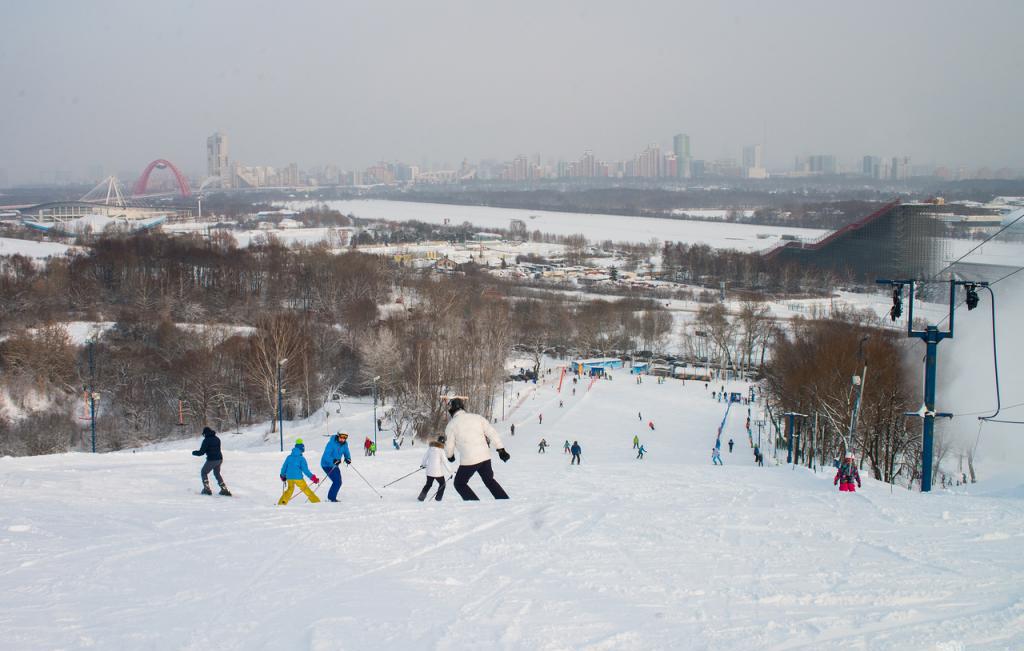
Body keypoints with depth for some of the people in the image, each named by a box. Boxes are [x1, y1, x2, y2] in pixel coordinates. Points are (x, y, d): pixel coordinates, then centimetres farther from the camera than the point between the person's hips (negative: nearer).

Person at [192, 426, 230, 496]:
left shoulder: (206, 440, -13)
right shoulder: (217, 439, 9)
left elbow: (201, 452, -13)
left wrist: (194, 452, 7)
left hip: (211, 460, -7)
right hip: (219, 459, 7)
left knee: (204, 473, 14)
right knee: (217, 474, 24)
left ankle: (207, 489, 5)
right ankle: (224, 490, 19)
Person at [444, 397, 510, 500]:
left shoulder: (451, 425, -2)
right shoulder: (477, 417, 6)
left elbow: (449, 446, 2)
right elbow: (492, 433, 2)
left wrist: (450, 456, 24)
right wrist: (501, 450, 6)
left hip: (468, 461, -4)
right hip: (485, 457, 4)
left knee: (460, 484, 16)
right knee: (489, 480, 26)